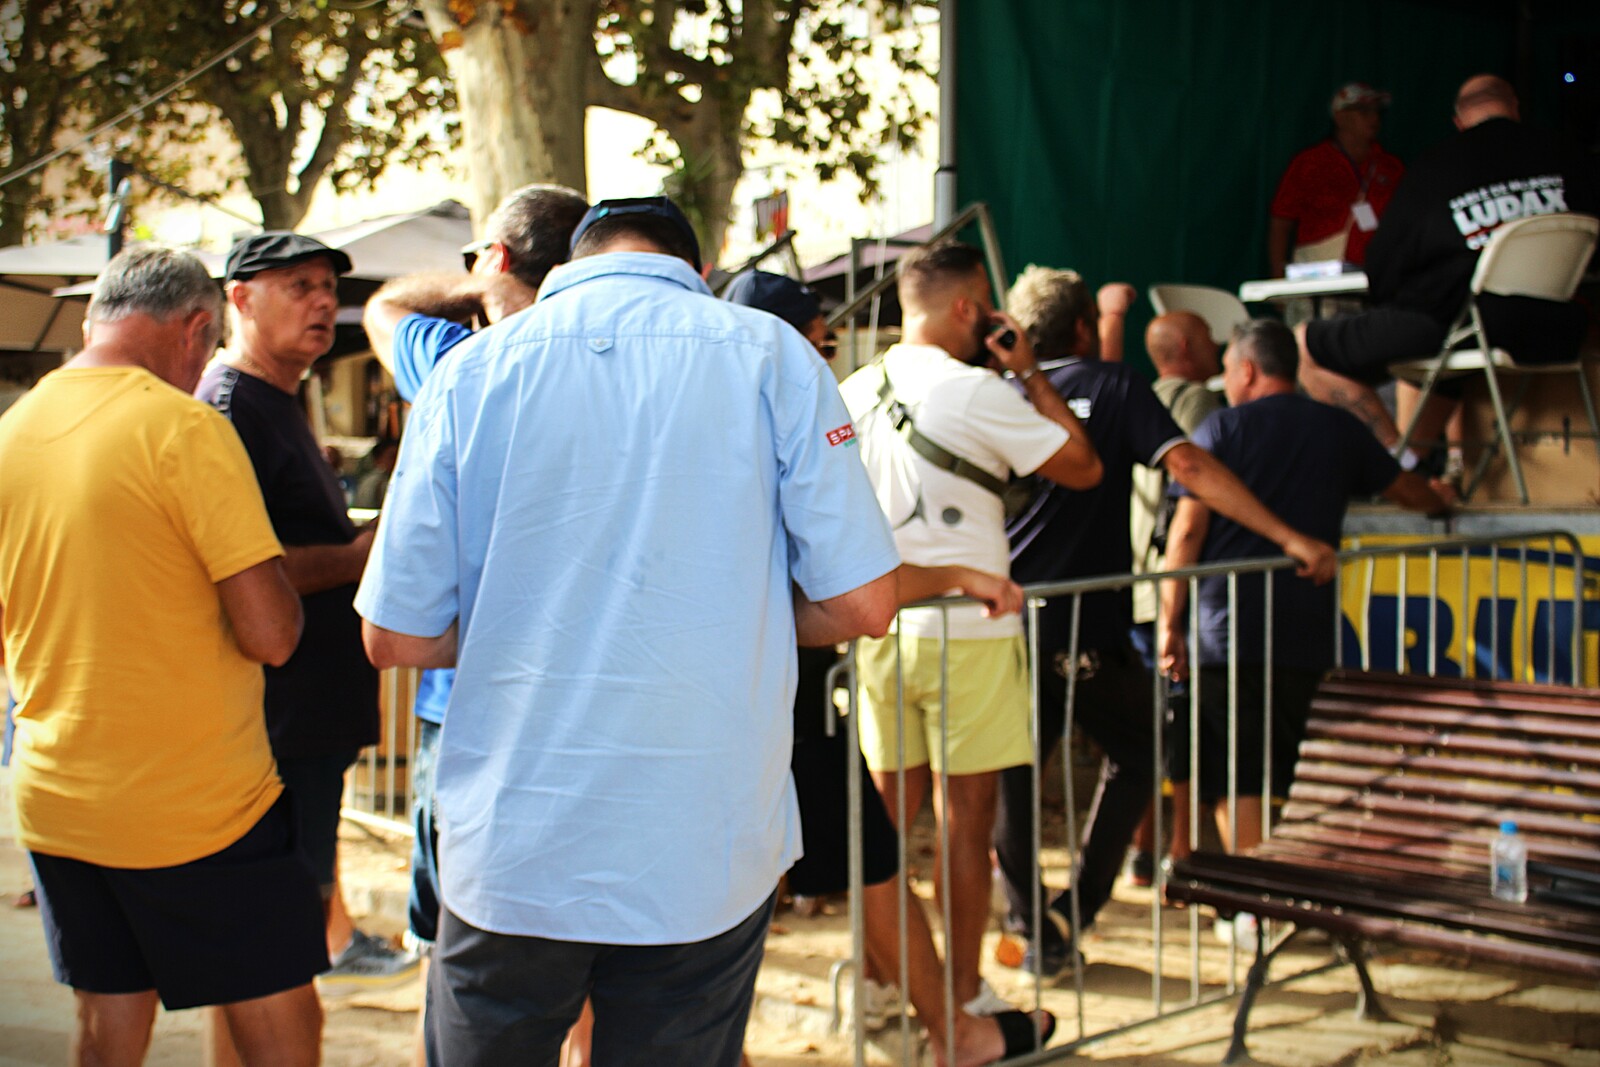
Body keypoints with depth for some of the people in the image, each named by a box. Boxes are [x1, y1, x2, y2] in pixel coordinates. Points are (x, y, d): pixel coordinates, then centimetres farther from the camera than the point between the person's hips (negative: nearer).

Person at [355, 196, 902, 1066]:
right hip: (707, 861, 0)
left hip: (511, 855, 1)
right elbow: (862, 604, -4)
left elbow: (395, 638, 0)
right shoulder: (771, 356, -3)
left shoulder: (471, 369, -1)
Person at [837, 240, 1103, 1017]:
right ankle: (965, 998, 10)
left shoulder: (856, 391, 7)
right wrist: (1030, 374, 0)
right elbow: (1084, 466, -7)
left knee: (889, 810, 14)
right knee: (966, 815, 2)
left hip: (879, 627, 6)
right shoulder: (974, 392, -12)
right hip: (964, 631, -6)